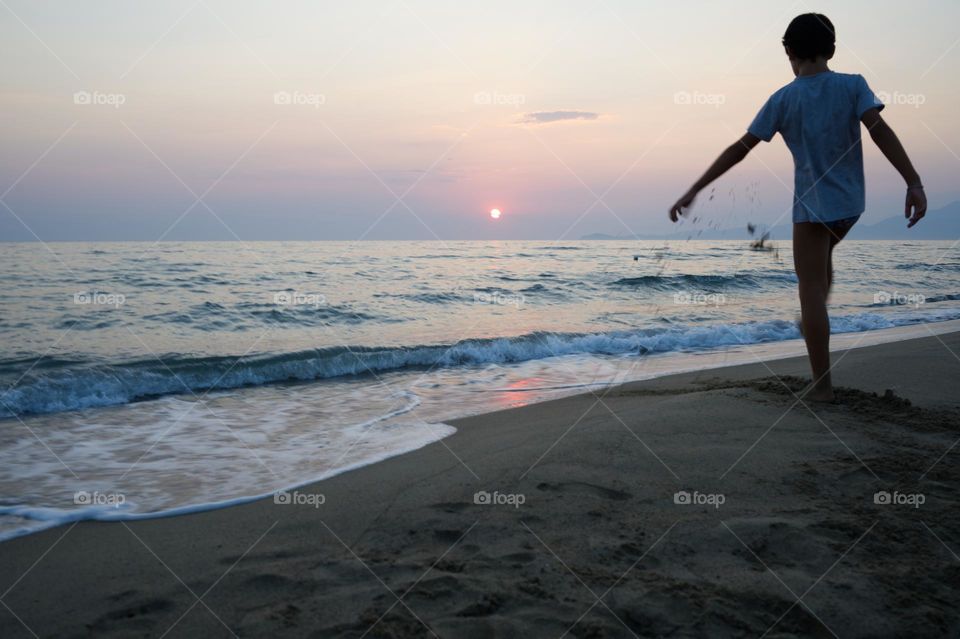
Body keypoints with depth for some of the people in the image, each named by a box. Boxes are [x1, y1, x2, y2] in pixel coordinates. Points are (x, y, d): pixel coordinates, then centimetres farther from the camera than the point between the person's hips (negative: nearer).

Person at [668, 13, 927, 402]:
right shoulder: (853, 85, -5)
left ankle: (822, 384, -1)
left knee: (811, 289, 0)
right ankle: (812, 325, 45)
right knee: (822, 258, 32)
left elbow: (738, 150, -10)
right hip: (850, 202, 4)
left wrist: (693, 192, -8)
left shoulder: (783, 99, -7)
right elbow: (880, 131, -18)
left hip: (813, 205, -3)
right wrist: (914, 184, -22)